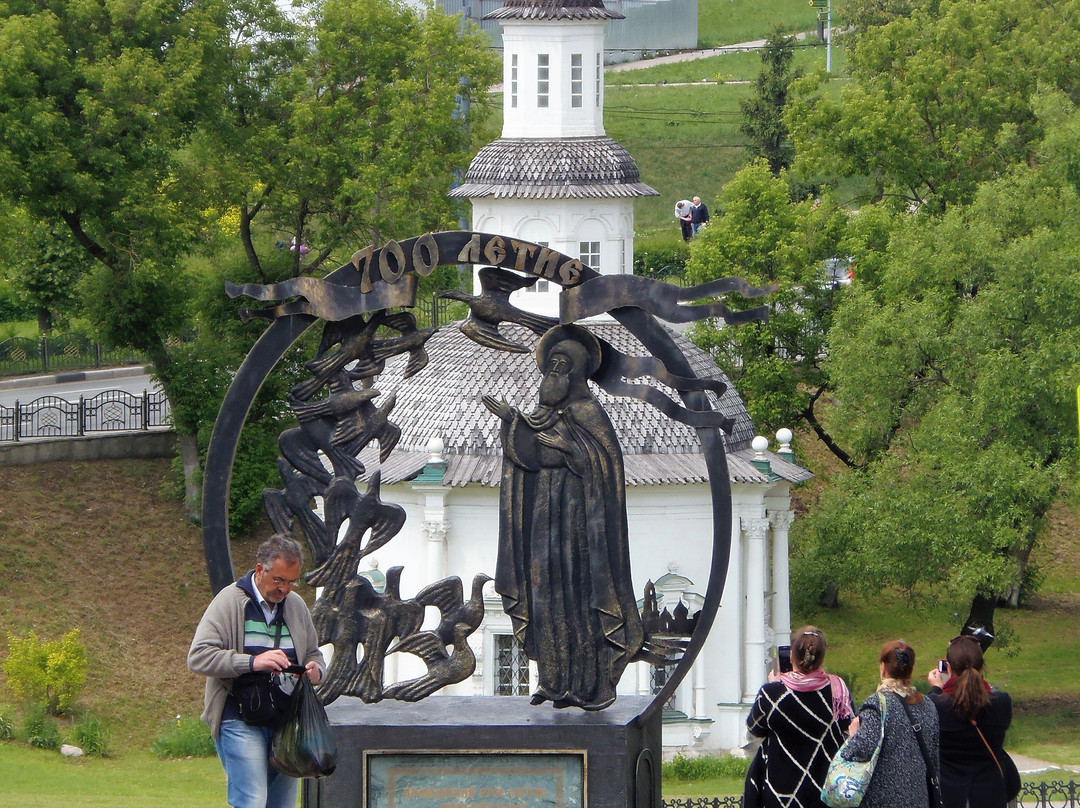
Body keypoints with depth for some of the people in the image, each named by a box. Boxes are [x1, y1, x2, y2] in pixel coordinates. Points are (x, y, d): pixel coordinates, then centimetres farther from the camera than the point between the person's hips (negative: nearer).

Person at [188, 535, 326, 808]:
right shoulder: (230, 601, -3)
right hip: (241, 721, -6)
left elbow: (313, 653, 29)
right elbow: (198, 657, -12)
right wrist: (252, 662, -23)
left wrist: (316, 670, 3)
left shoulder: (296, 606, 15)